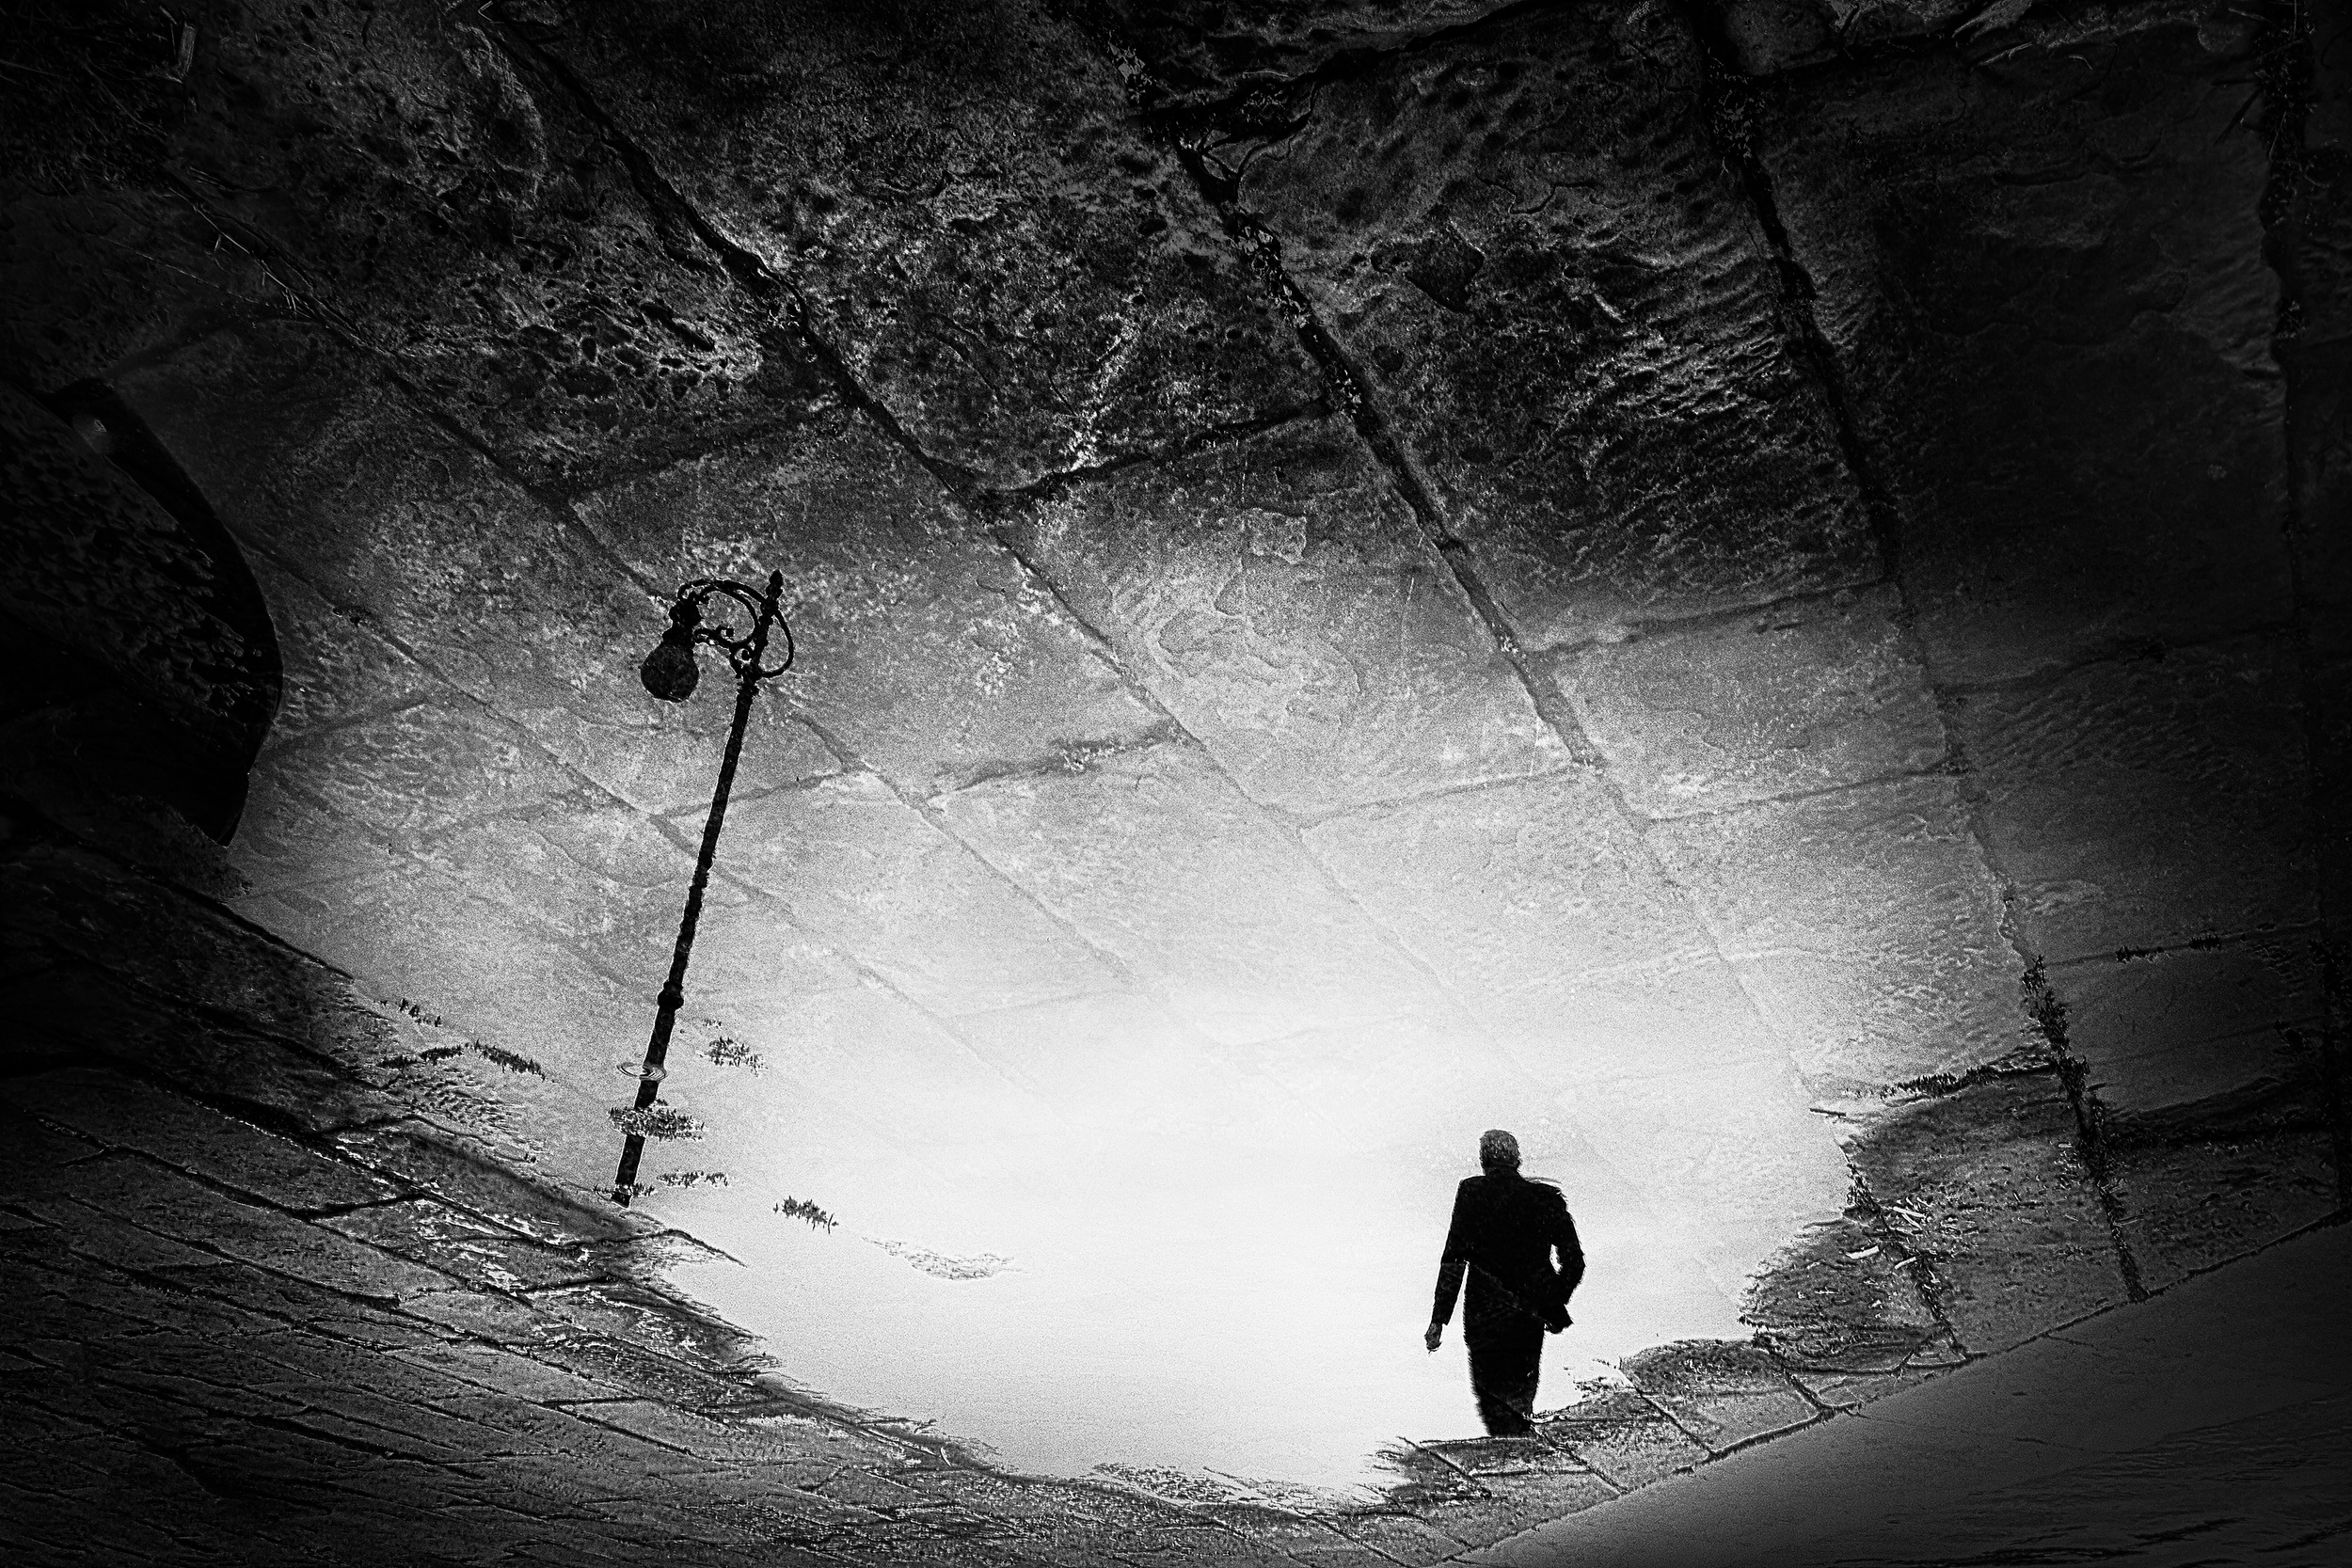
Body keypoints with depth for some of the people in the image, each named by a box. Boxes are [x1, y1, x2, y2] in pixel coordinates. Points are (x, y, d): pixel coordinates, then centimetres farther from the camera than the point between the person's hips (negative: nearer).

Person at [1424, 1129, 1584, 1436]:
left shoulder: (1471, 1194, -6)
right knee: (1520, 1393, 23)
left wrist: (1438, 1320, -7)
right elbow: (1574, 1261, 3)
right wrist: (1554, 1307, 18)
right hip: (1531, 1318, 3)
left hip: (1486, 1317, -3)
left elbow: (1454, 1261, -10)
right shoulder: (1546, 1197, 1)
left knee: (1491, 1393, 5)